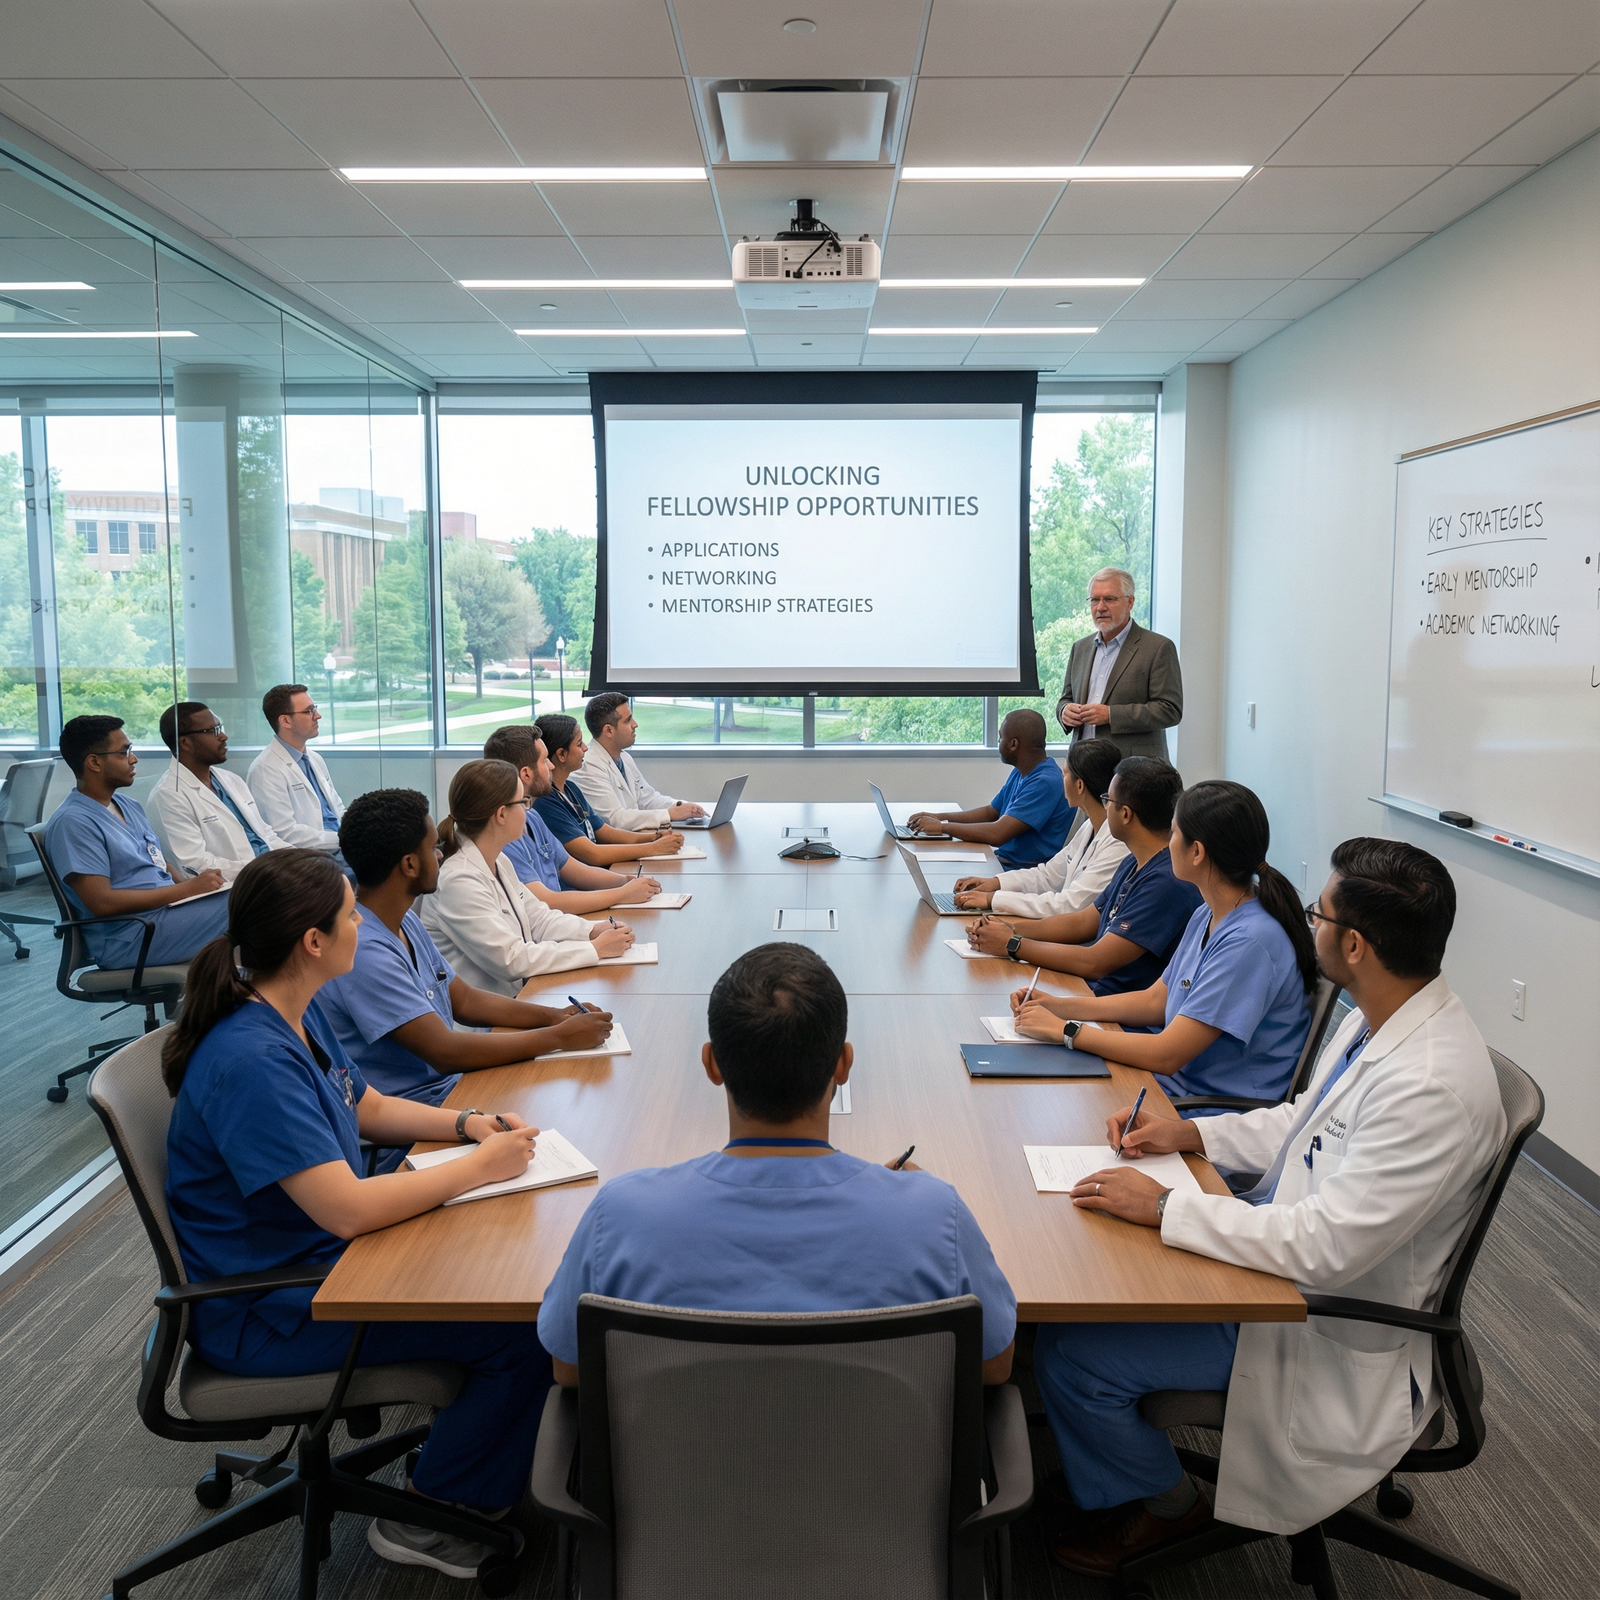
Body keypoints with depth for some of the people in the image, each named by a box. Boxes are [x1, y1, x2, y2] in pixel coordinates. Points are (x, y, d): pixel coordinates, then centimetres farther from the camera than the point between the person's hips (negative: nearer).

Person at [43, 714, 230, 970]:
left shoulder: (128, 805, 17)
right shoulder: (72, 822, -10)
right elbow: (101, 902, -18)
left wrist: (197, 884, -2)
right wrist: (188, 888, -17)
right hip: (127, 939, -9)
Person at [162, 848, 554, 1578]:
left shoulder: (297, 1016, 1)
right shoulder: (251, 1062, -29)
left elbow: (367, 1108, 16)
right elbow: (348, 1209, -33)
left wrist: (462, 1123, -1)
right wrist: (480, 1166, -22)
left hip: (317, 1253, 9)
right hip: (264, 1313, -9)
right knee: (523, 1330, -14)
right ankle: (425, 1519, 7)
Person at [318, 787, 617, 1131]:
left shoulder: (405, 921, 8)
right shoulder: (363, 951, -25)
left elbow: (464, 999, 14)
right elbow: (445, 1052, -26)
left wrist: (553, 1016, -1)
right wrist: (560, 1036, -19)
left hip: (450, 1083, 9)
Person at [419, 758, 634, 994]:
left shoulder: (498, 862, 7)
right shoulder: (459, 880, -21)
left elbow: (538, 919, 13)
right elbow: (512, 960, -22)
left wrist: (594, 930, -4)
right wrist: (596, 949, -18)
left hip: (517, 996, 9)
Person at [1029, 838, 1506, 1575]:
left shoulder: (1431, 1086, -33)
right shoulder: (1382, 1020, -2)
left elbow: (1326, 1249, -32)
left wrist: (1165, 1207, -25)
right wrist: (1189, 1133, 2)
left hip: (1328, 1334, -9)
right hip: (1291, 1246, 9)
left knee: (1070, 1356, -12)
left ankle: (1165, 1503, 18)